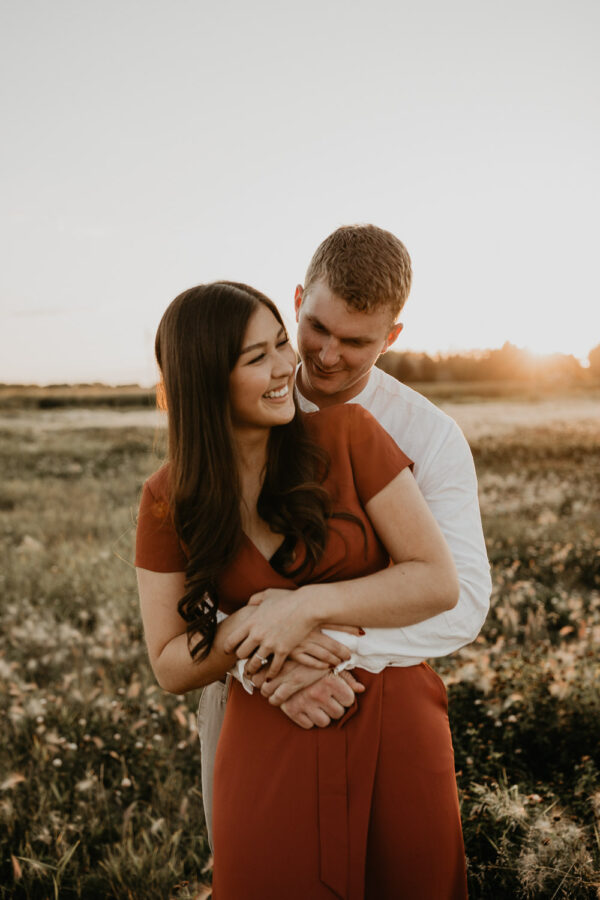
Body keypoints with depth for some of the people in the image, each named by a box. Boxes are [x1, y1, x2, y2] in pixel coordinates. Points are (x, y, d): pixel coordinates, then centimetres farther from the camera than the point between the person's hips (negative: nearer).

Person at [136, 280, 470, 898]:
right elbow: (170, 667, 0)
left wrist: (311, 604, -21)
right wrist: (243, 630, -20)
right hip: (269, 744, 0)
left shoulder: (346, 434, -10)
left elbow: (440, 582, -10)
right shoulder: (168, 500, -5)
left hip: (394, 729, 1)